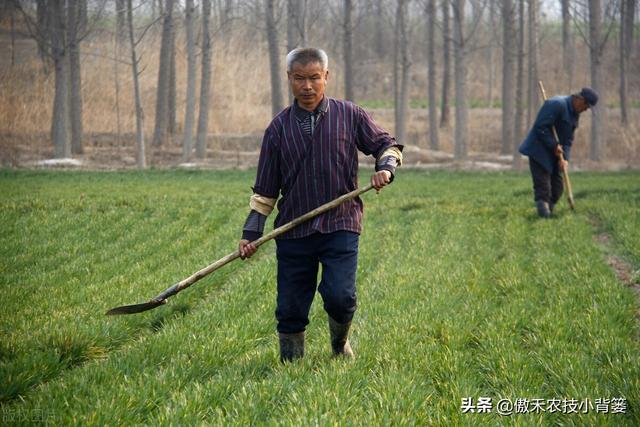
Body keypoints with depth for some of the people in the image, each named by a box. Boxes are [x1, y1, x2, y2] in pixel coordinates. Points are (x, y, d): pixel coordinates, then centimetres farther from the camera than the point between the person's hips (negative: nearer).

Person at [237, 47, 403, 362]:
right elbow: (265, 189, 10)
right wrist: (251, 233, 4)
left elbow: (387, 145, 15)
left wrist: (385, 167, -7)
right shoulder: (279, 128, 7)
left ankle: (340, 343, 16)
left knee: (339, 296, -15)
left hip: (340, 227, -2)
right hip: (293, 230, 2)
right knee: (290, 309, 1)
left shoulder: (349, 115, 4)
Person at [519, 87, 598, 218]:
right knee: (543, 187, -12)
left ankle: (549, 212, 15)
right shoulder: (557, 104, -20)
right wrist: (554, 145, -21)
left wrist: (565, 158, -5)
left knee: (557, 187, 8)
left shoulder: (575, 114, 10)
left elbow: (568, 140, 10)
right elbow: (541, 127, -24)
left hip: (554, 153, 9)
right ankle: (544, 212, -14)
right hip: (539, 151, -9)